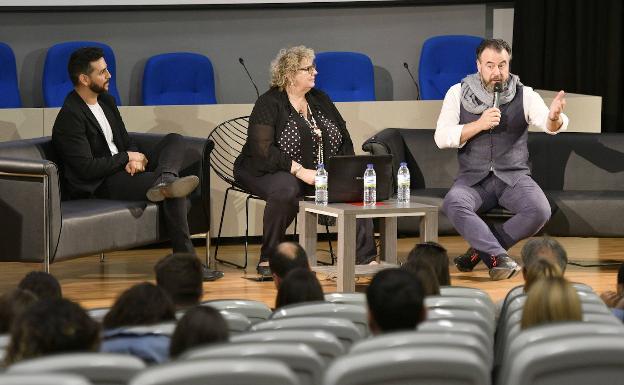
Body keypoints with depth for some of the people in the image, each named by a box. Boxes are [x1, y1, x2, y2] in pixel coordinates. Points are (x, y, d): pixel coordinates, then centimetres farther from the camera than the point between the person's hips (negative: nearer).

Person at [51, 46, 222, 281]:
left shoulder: (106, 101, 14)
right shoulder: (70, 117, -16)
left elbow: (126, 141, 21)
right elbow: (87, 168, -22)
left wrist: (136, 159, -6)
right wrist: (128, 157, -10)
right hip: (99, 187, -10)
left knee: (175, 140, -9)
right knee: (174, 191, -28)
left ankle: (164, 182, -39)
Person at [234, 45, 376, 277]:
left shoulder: (320, 100, 13)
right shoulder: (269, 104, -7)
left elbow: (345, 140, 15)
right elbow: (263, 150, -19)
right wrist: (300, 171, -27)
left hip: (320, 174, 6)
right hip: (268, 172, -6)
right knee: (287, 189, -39)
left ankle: (365, 258, -19)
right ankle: (267, 260, -24)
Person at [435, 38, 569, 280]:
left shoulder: (524, 95, 1)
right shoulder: (458, 93, 3)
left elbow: (549, 125, -15)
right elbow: (441, 138, -5)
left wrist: (554, 117, -40)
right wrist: (479, 125, -18)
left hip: (514, 176, 1)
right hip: (473, 178, 0)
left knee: (540, 211, -29)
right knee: (453, 204, -33)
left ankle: (481, 249, -13)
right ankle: (499, 257, -31)